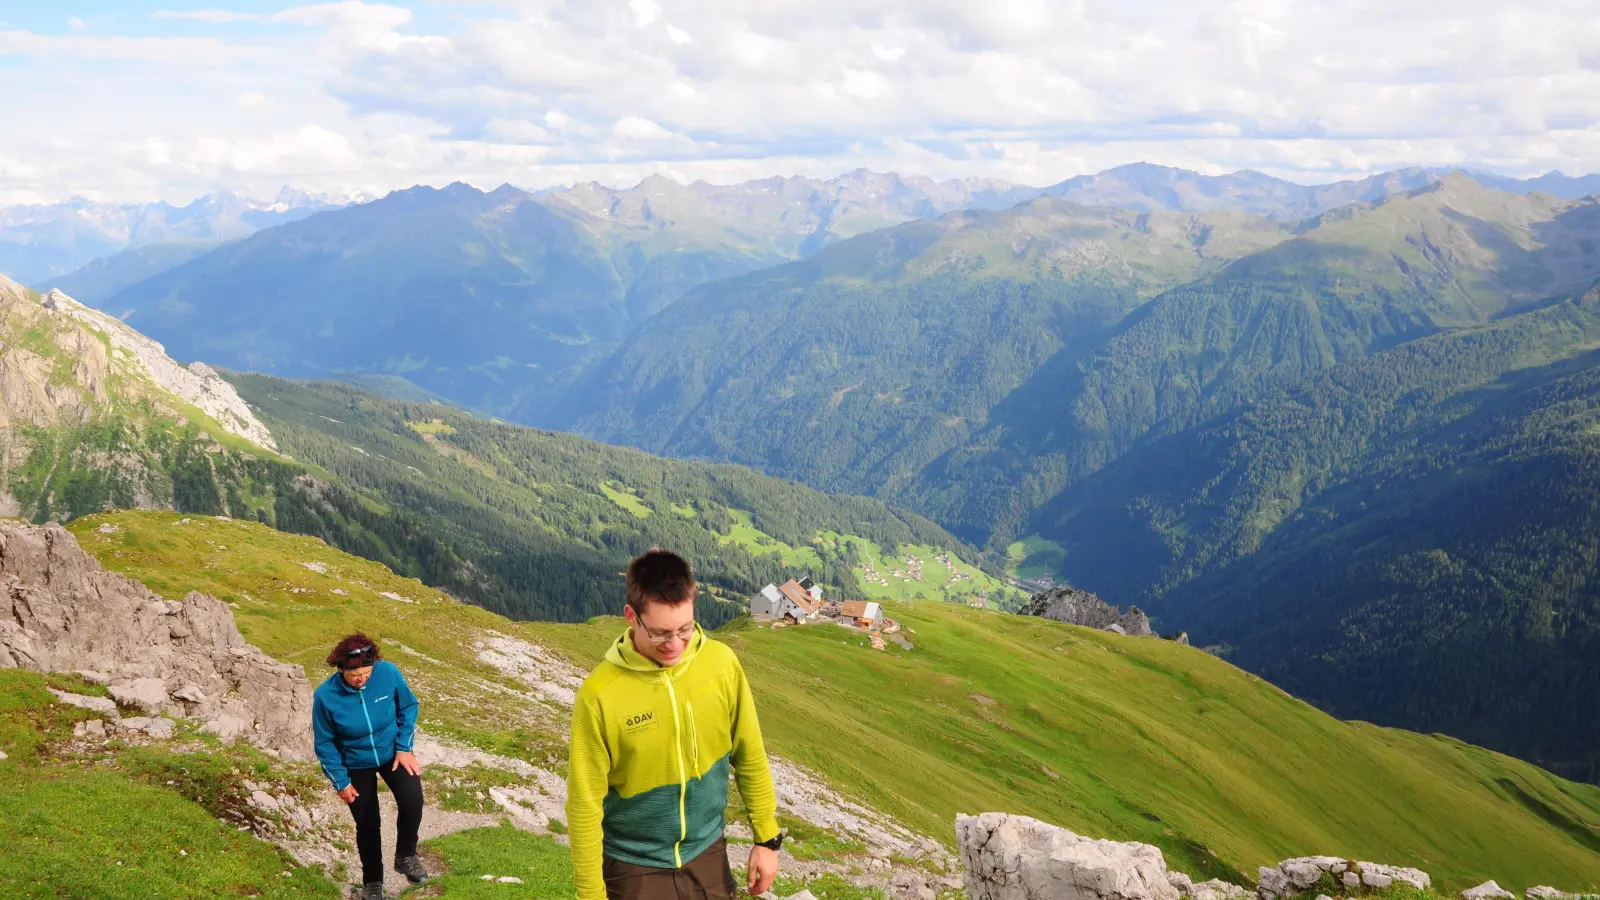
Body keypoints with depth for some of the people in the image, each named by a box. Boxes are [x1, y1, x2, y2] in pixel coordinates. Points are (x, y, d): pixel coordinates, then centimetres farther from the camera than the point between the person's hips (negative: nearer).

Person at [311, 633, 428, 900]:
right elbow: (325, 743, -13)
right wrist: (341, 782, -9)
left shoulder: (388, 673, -26)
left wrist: (404, 747, -11)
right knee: (367, 824, 10)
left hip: (392, 752, 1)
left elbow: (408, 707, -6)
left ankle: (406, 855, 6)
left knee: (412, 802, -22)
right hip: (356, 764, 0)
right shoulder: (326, 695, -28)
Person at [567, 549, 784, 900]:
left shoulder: (721, 663, -12)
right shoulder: (599, 694, -22)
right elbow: (585, 803, -14)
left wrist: (767, 838, 5)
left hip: (707, 854, 3)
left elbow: (750, 756, 1)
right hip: (635, 867, -3)